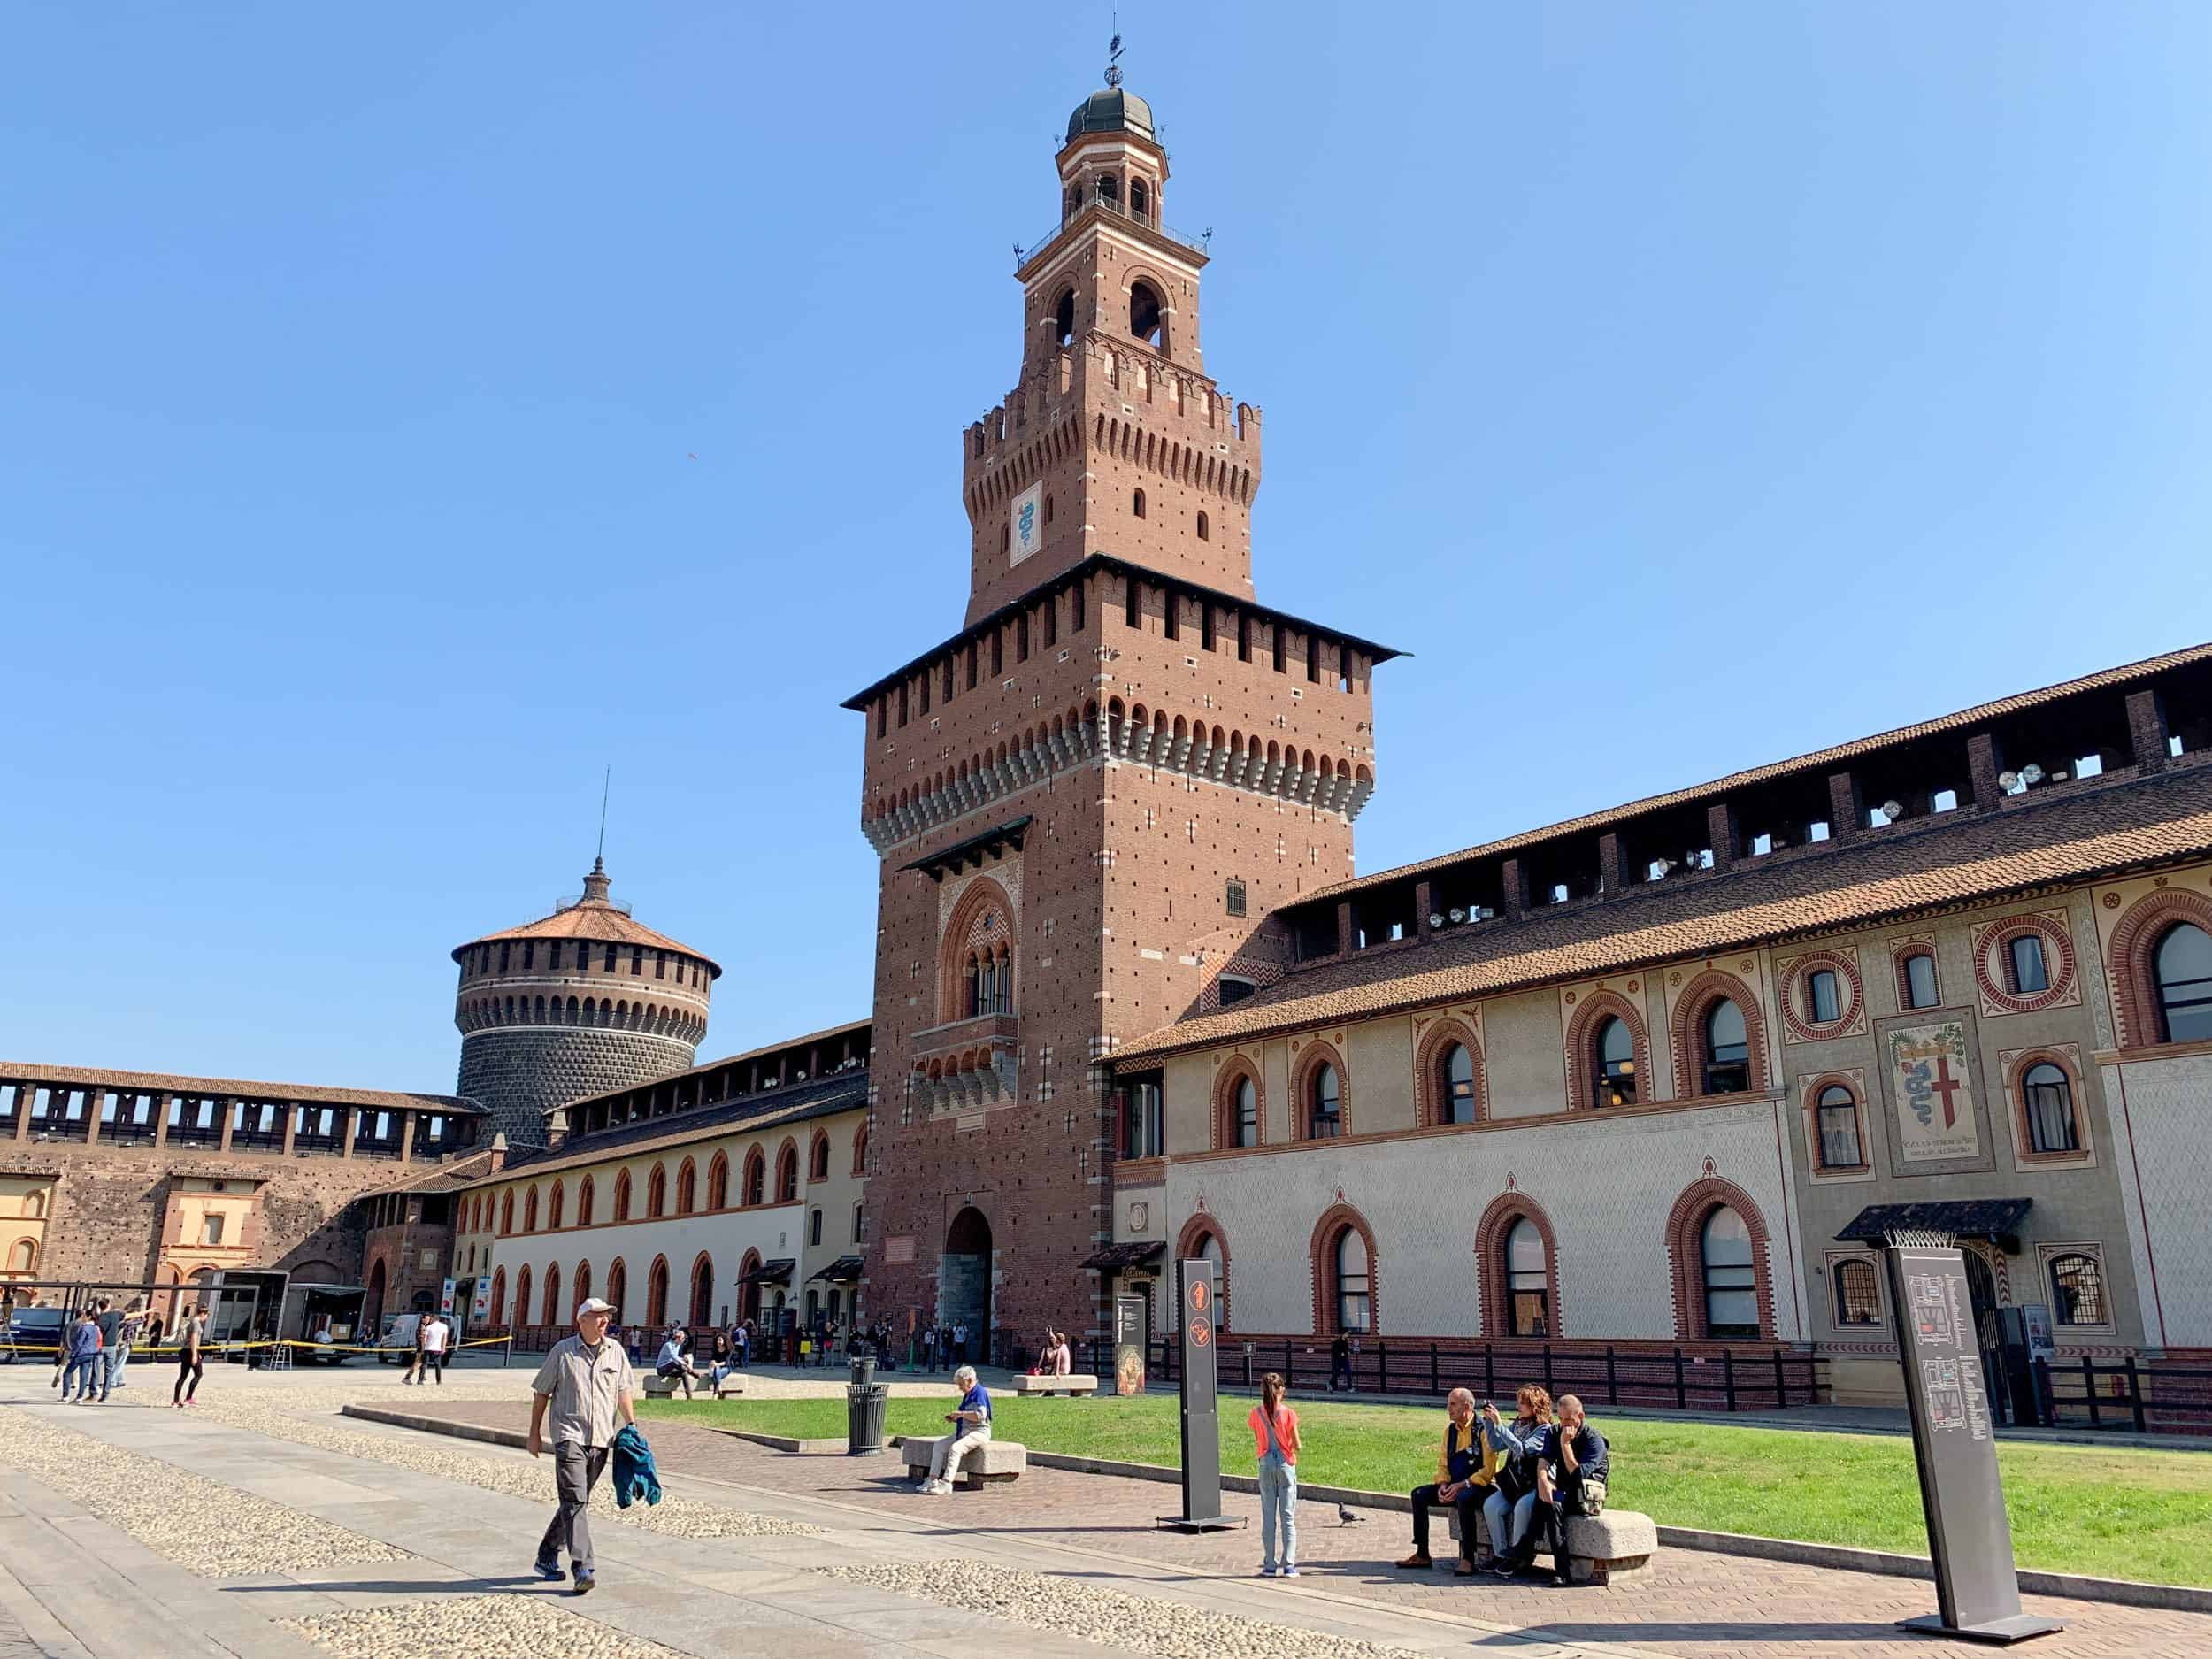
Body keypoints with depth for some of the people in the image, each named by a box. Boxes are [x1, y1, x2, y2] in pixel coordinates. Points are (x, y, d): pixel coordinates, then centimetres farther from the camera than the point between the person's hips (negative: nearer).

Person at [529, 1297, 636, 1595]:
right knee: (575, 1501, -14)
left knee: (576, 1502, 13)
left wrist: (632, 1426, 6)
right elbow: (541, 1392, 5)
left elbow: (623, 1391, 14)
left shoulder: (615, 1351, 8)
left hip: (601, 1438, 5)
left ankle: (547, 1557, 30)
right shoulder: (563, 1351, -1)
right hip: (569, 1436, -5)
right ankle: (583, 1568, -18)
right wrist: (534, 1433, 6)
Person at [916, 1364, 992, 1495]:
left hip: (979, 1432, -10)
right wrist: (954, 1419, 7)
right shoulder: (967, 1395, 18)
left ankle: (946, 1484, -32)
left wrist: (960, 1414, -18)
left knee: (955, 1448, -30)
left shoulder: (980, 1393, -12)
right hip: (964, 1431, 10)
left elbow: (980, 1415, -25)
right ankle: (932, 1480, -3)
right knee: (939, 1445, -1)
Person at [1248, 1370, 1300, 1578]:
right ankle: (1289, 1566, 3)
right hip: (1286, 1464, -2)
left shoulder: (1256, 1413, -5)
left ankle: (1270, 1565, 10)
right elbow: (1297, 1445, -8)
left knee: (1268, 1516, 9)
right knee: (1288, 1517, 5)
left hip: (1266, 1464, 2)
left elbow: (1257, 1442, 2)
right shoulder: (1288, 1413, -11)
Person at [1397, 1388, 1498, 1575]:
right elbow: (1442, 1463, 15)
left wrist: (1461, 1486, -21)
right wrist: (1443, 1485, -5)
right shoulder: (1450, 1430, 11)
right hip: (1454, 1486, 7)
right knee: (1419, 1494, -9)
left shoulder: (1483, 1430, -12)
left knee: (1464, 1497, -38)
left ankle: (1468, 1559, -30)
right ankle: (1422, 1555, -4)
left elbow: (1488, 1470, -16)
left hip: (1479, 1487, -7)